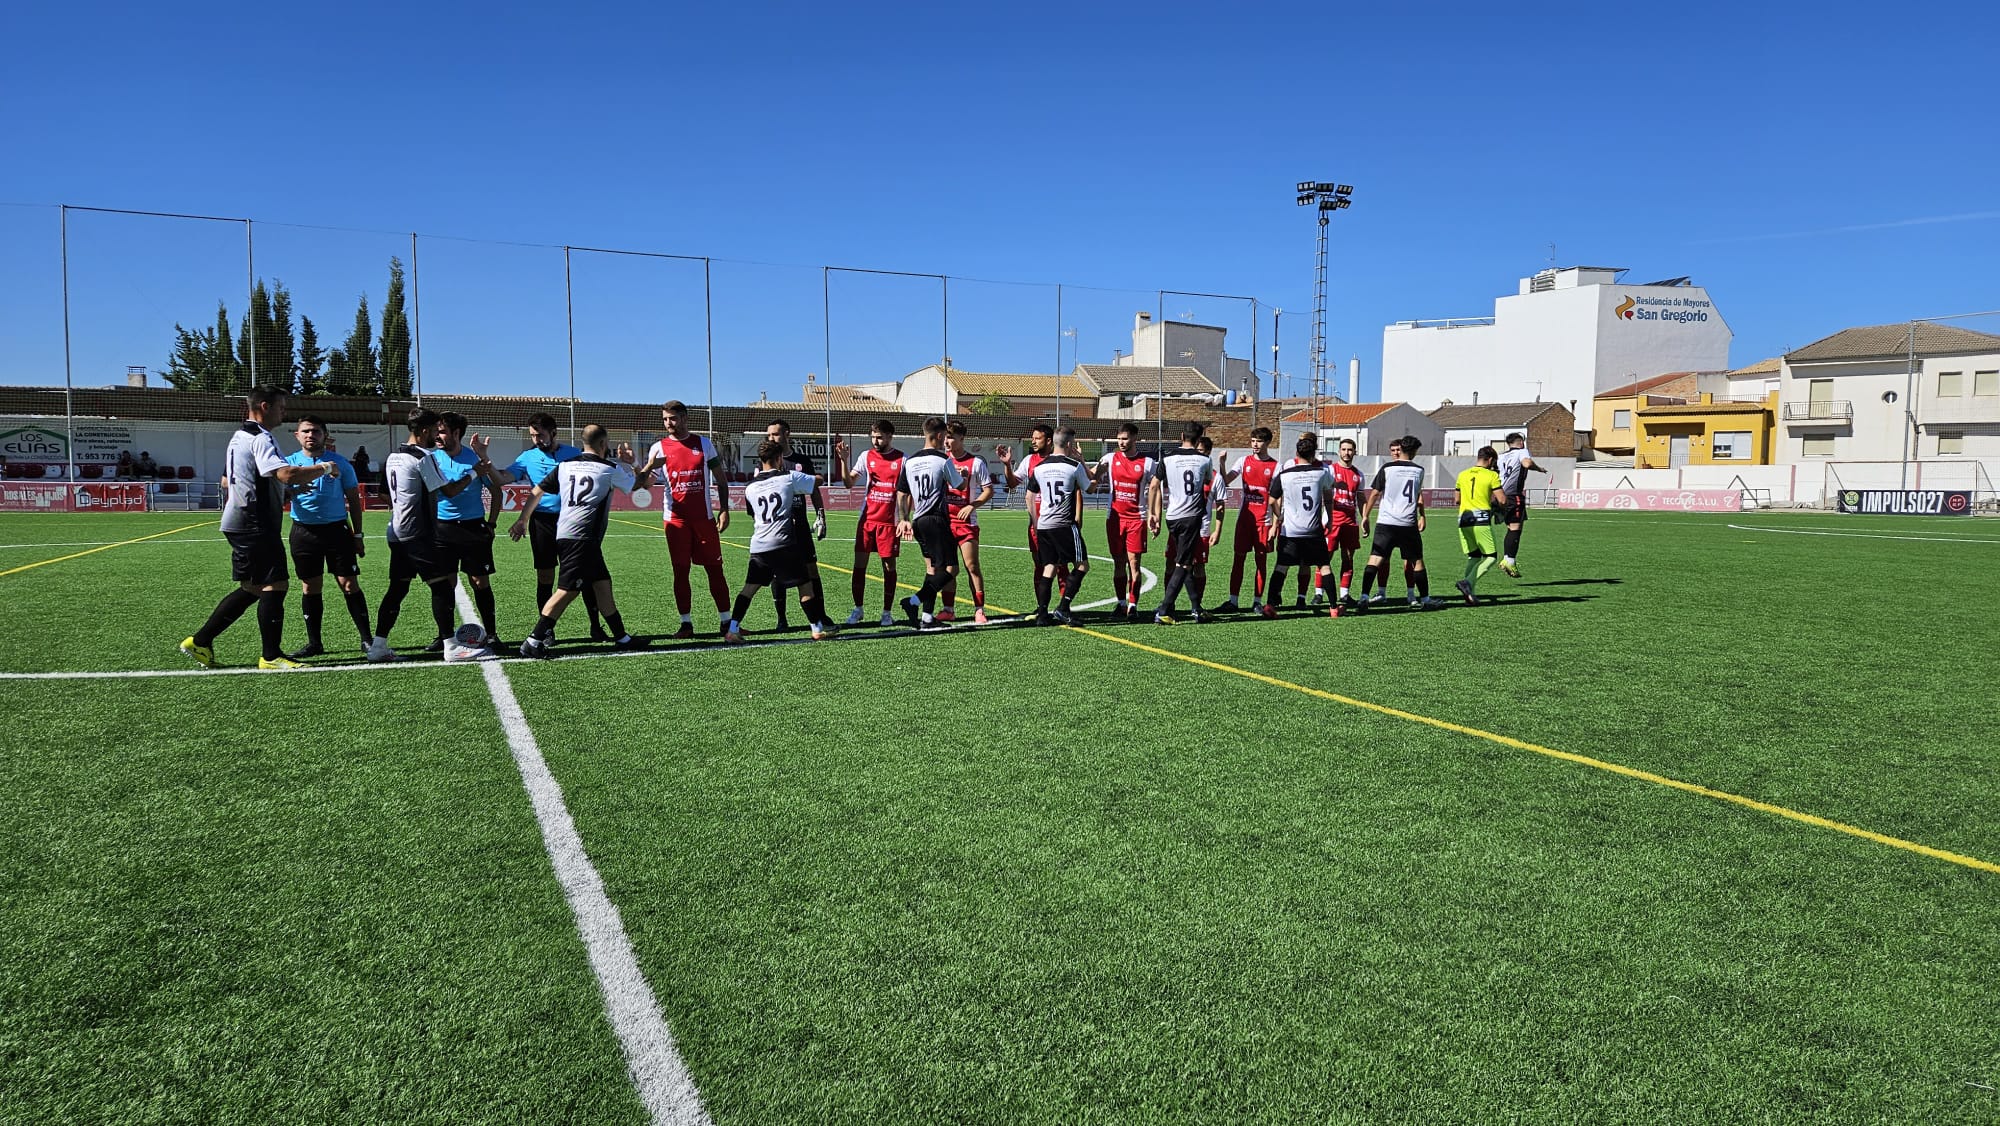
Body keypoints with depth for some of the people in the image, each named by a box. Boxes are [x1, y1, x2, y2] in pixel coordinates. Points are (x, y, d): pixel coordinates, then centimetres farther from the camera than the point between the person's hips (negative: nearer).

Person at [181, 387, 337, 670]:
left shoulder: (238, 437, 18)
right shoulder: (260, 439, -15)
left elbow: (227, 480, 29)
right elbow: (287, 474, -30)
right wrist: (323, 468, -15)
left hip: (238, 524, 11)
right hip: (255, 527, -11)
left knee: (251, 588, 16)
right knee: (275, 586, -4)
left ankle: (200, 641, 19)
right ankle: (271, 656, 1)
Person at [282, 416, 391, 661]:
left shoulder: (339, 463, 3)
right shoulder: (290, 463, 5)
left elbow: (353, 499, 7)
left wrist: (357, 534, 4)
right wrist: (293, 491, -24)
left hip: (337, 529, -1)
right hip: (304, 531, 2)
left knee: (349, 584, -4)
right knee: (309, 588, 7)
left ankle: (368, 640, -1)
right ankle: (314, 643, 16)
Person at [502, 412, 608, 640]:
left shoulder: (573, 454, 4)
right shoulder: (528, 457, 5)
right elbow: (503, 477, -3)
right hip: (542, 521, 1)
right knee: (544, 577, 4)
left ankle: (596, 628, 7)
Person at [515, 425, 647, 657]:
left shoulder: (565, 466, 12)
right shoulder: (611, 469, -2)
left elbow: (537, 491, 14)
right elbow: (635, 483, 18)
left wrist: (521, 520, 23)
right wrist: (626, 463, 36)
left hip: (564, 534, 8)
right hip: (582, 538, -8)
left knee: (603, 584, 13)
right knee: (566, 591, -8)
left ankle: (621, 637, 19)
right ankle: (533, 642, -11)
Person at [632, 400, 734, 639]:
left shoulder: (704, 443, 6)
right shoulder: (659, 448, 3)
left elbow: (720, 478, 10)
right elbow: (640, 480, -5)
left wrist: (724, 509, 1)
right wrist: (650, 466, -27)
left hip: (704, 516, 0)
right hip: (675, 518, 0)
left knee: (715, 567, 3)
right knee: (681, 570, 1)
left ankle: (726, 620, 10)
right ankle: (686, 623, 8)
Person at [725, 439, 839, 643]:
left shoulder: (750, 488, 13)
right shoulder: (789, 477, 1)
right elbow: (818, 480, 14)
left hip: (758, 546, 4)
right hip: (783, 543, -4)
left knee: (749, 586, 11)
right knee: (804, 585, 6)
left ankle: (732, 630, 6)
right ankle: (818, 628, 12)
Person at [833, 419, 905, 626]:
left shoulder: (901, 459, -1)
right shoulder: (866, 456, 4)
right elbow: (849, 483, -1)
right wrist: (843, 460, -15)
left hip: (890, 521, -2)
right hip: (867, 519, 2)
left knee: (889, 566, 2)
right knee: (859, 564, 2)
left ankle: (887, 612, 12)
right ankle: (857, 610, 14)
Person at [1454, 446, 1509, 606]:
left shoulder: (1462, 475, 13)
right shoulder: (1492, 475, -2)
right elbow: (1502, 500, -6)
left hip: (1463, 520, 5)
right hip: (1482, 521, -5)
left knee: (1472, 557, 15)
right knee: (1490, 558, 3)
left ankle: (1469, 594, 3)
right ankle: (1467, 583, -18)